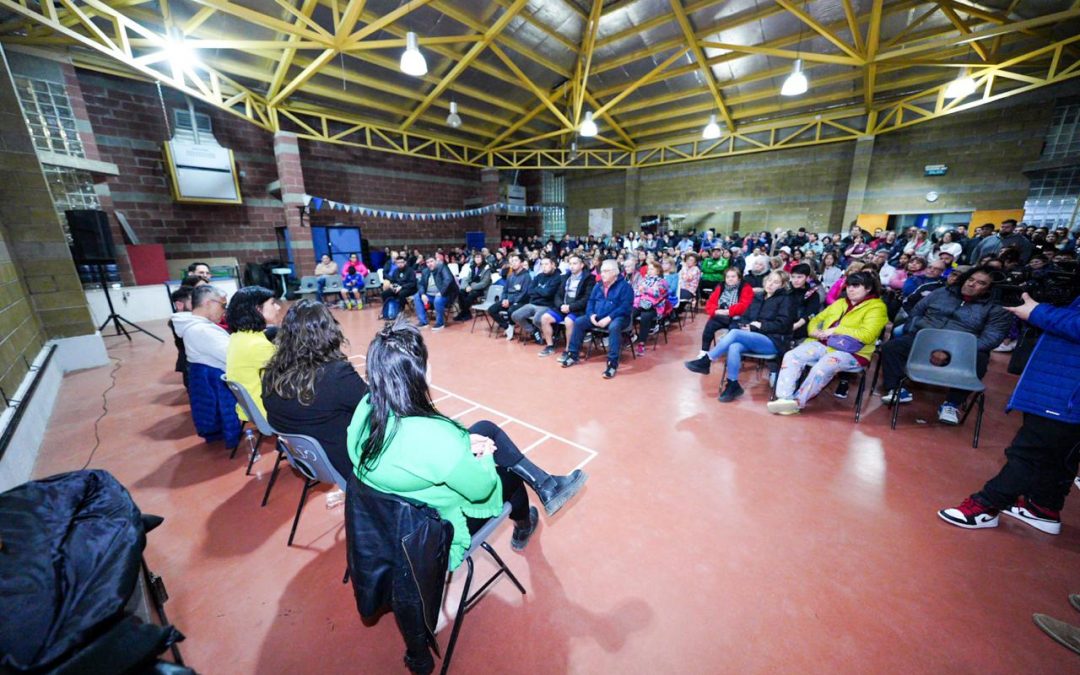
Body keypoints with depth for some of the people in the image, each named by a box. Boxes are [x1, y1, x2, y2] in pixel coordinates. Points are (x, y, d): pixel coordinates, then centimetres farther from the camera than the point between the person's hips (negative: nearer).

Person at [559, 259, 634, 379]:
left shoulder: (624, 286, -8)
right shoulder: (598, 285, 13)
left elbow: (625, 306, -17)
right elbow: (591, 301, 13)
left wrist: (609, 318, -26)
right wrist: (591, 314, -8)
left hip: (617, 317, -6)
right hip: (597, 317, 6)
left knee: (614, 327, -39)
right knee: (578, 322, -9)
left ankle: (612, 363, -35)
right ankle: (573, 355, -1)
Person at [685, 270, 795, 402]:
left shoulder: (786, 299, 3)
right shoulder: (758, 298, 19)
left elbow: (782, 324, -8)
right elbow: (744, 317, 14)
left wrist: (760, 325, -13)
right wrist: (744, 325, -6)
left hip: (774, 342, -5)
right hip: (753, 339, 5)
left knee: (735, 333, -31)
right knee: (734, 347, -32)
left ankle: (705, 361, -27)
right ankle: (733, 385, -28)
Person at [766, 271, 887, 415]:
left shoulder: (876, 307, 2)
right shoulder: (840, 303, 21)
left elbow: (867, 335, -14)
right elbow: (816, 319, 23)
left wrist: (836, 330, -14)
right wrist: (814, 331, 0)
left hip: (850, 353, -5)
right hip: (822, 344, 6)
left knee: (823, 366, -36)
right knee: (791, 356, -22)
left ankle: (797, 401, -25)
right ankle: (784, 398, -30)